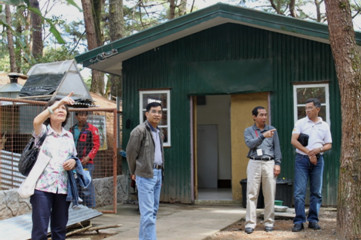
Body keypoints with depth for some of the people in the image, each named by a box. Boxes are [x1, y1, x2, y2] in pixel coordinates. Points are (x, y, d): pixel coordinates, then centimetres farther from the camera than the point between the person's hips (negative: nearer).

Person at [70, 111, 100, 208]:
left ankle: (90, 206, -3)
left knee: (87, 186, -8)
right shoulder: (72, 130, 15)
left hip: (86, 163, -6)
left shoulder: (92, 129, -1)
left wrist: (88, 157, -16)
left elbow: (96, 145, -5)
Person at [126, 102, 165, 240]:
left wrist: (160, 173, 15)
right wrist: (134, 173, 2)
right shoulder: (139, 131, -9)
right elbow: (130, 152, -6)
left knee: (154, 210, 11)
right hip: (145, 175, -8)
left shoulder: (159, 133, 16)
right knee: (148, 212, -11)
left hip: (157, 174, 8)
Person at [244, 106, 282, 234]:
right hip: (254, 163, -1)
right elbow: (250, 144, -9)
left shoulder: (272, 130, 13)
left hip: (269, 163, 1)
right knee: (252, 194, -4)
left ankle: (269, 222, 9)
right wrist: (263, 136, -20)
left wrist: (277, 163, 0)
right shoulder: (248, 131, 9)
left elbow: (277, 148, 10)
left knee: (270, 194, 1)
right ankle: (250, 223, -3)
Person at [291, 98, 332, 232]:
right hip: (302, 159, -2)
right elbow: (293, 141, -4)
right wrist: (308, 153, -10)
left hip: (317, 160, 2)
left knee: (316, 192, 5)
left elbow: (329, 145, 10)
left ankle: (313, 220, 14)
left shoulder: (324, 126, 11)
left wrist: (319, 149, -11)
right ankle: (299, 221, -3)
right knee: (299, 191, -7)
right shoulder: (300, 123, 5)